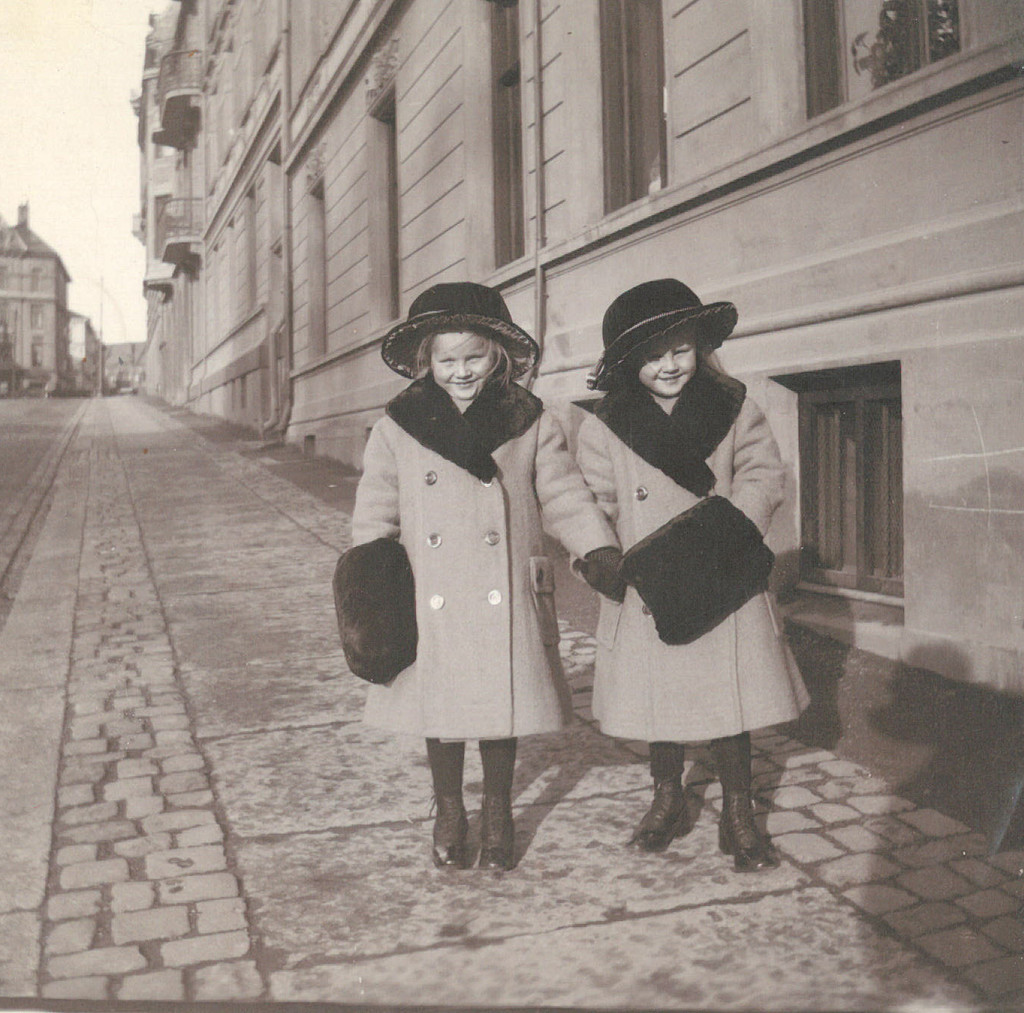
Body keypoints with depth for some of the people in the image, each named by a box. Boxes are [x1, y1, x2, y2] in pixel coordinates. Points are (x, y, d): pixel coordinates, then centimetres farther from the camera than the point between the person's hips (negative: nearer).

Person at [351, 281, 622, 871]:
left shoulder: (531, 425, 2)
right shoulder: (396, 431, 2)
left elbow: (565, 496, 2)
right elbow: (375, 518, 5)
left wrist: (598, 551, -11)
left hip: (506, 604, 0)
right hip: (429, 606, 1)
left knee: (502, 707, 10)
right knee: (441, 710, 12)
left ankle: (498, 812, 33)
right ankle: (449, 812, 34)